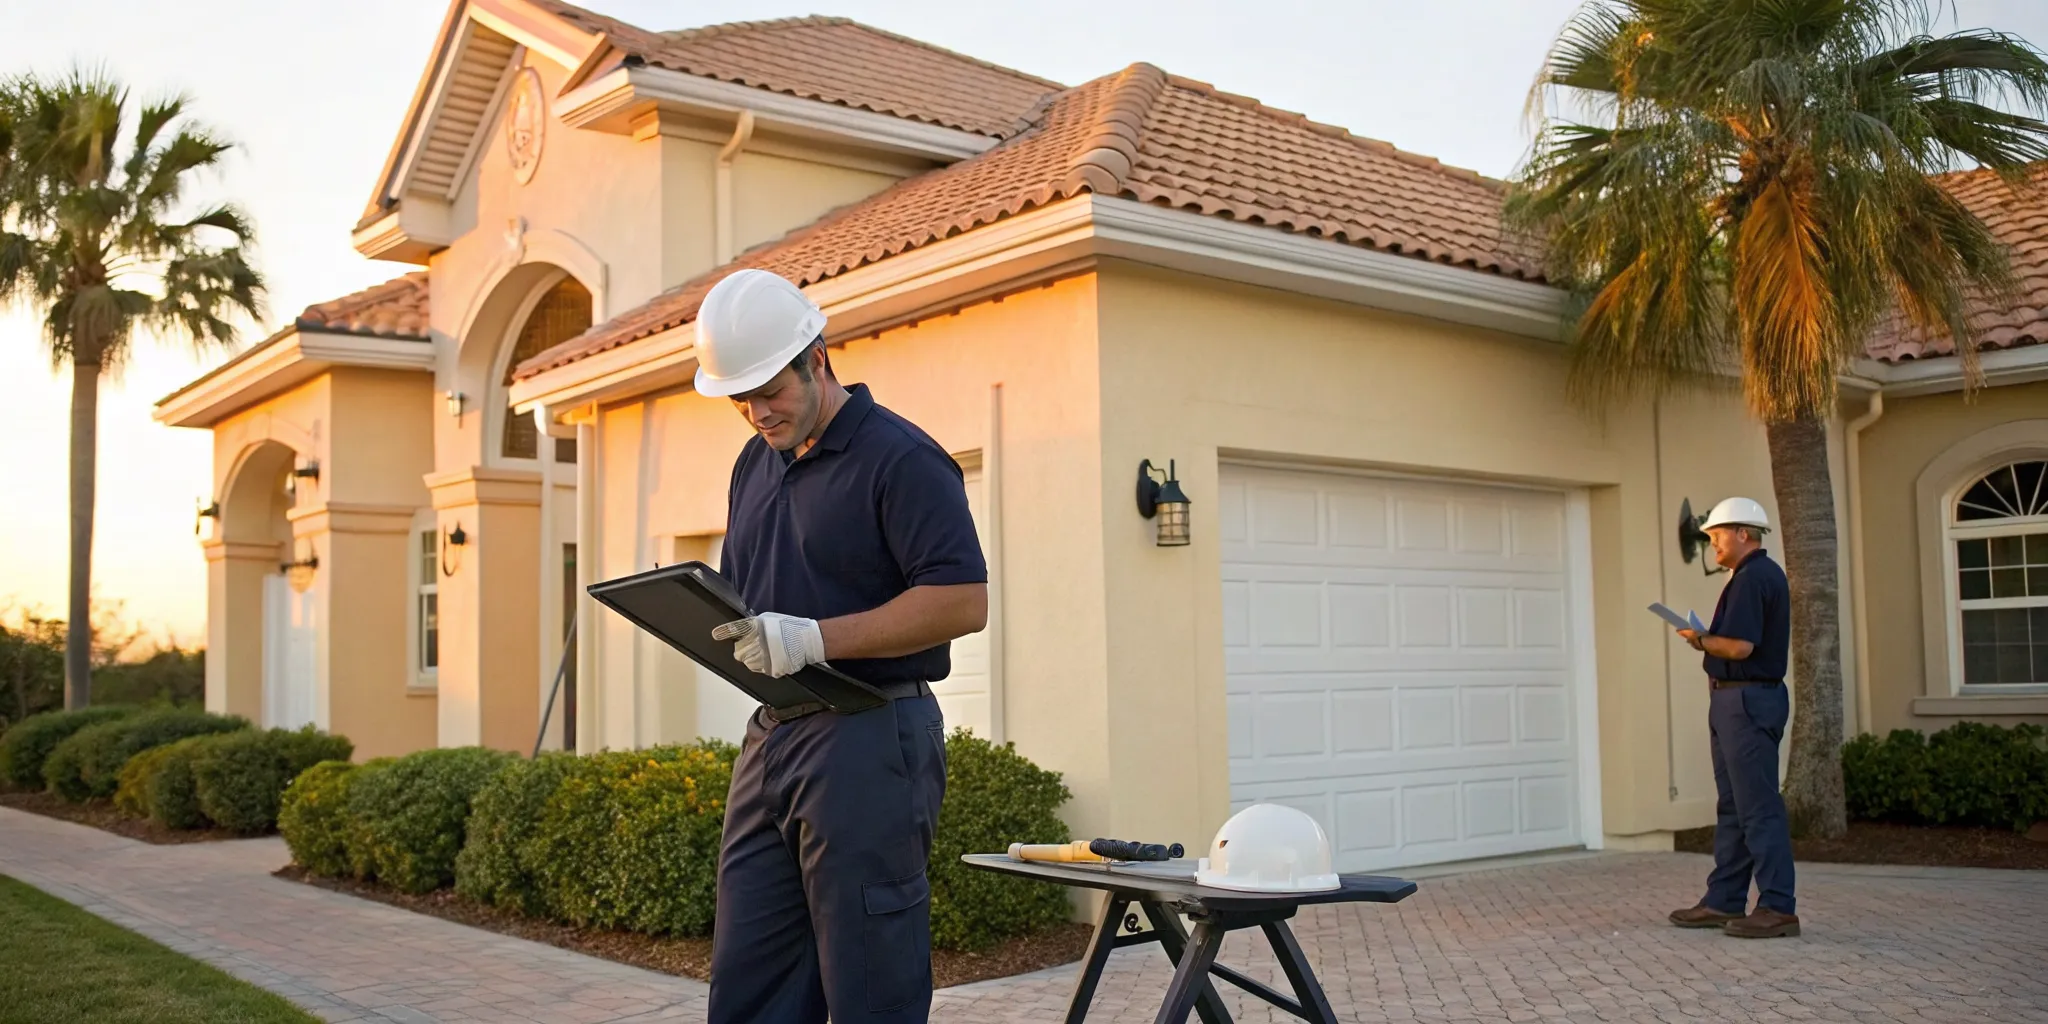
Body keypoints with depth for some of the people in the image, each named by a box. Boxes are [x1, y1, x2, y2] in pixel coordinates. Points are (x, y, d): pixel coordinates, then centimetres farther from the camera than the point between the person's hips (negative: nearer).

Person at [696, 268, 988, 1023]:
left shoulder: (900, 459, -9)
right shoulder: (754, 464, 16)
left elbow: (962, 600, -18)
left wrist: (816, 638, -23)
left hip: (869, 741, -8)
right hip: (771, 737, 8)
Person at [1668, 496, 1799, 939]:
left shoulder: (1752, 578, -15)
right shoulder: (1764, 575, 19)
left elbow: (1739, 646, -24)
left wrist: (1701, 640, -7)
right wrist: (1708, 640, 10)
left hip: (1747, 699, -11)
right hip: (1740, 699, 11)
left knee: (1758, 807, -8)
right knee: (1733, 806, 12)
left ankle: (1778, 907, -5)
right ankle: (1724, 902, 17)